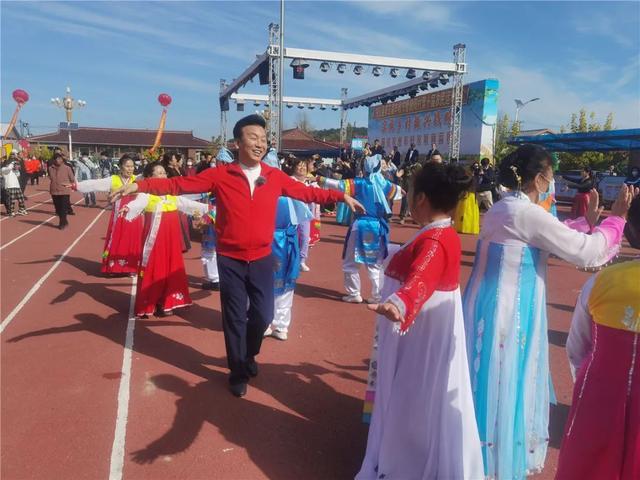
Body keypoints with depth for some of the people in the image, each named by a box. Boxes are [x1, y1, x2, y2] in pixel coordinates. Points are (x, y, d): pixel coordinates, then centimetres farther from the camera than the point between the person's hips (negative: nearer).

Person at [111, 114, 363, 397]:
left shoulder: (275, 177, -1)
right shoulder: (220, 175, -7)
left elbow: (307, 192, 6)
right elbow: (178, 184, -7)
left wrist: (341, 196, 3)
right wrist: (140, 185, -15)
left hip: (262, 259, 2)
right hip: (230, 260, -2)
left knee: (263, 315, 9)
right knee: (234, 318, 10)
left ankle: (248, 355, 43)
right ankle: (238, 372, 32)